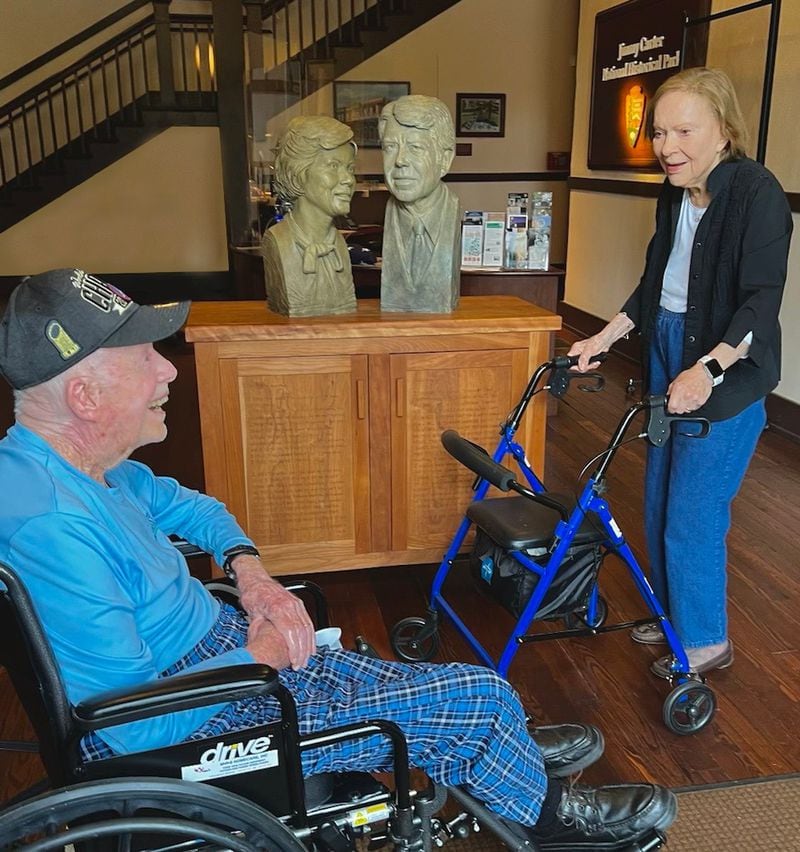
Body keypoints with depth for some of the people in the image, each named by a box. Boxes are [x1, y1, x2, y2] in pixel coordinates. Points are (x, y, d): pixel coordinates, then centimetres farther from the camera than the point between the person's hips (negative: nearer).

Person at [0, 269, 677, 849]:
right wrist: (260, 652, -16)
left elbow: (180, 504, 17)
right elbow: (137, 727, -29)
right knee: (474, 700, -4)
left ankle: (507, 753, 45)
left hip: (223, 647, 9)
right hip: (190, 728, -9)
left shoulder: (76, 462, -1)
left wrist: (247, 567, -1)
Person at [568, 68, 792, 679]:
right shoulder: (676, 194, 8)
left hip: (725, 373, -8)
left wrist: (707, 370, -33)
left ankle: (707, 640, 18)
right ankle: (675, 613, 35)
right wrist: (606, 337, 9)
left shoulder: (757, 194, -16)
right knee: (660, 503, 16)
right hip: (668, 356, 8)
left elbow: (763, 300, -21)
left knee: (693, 515, -3)